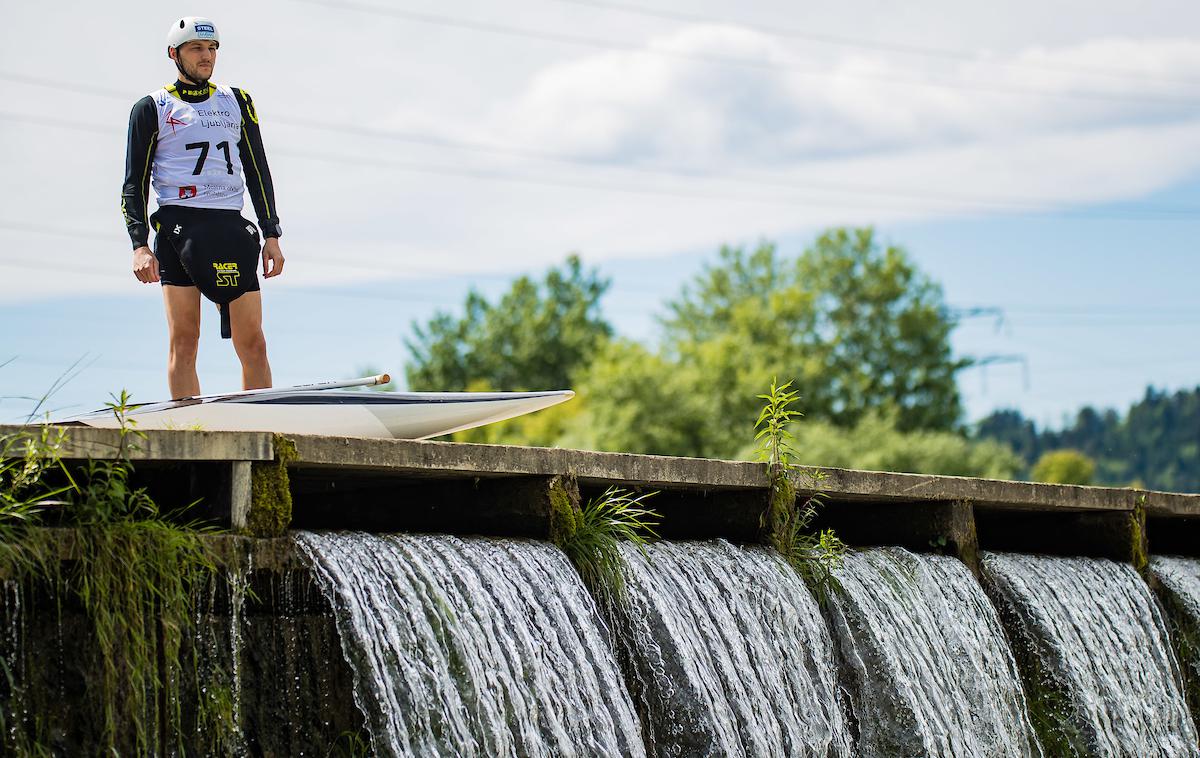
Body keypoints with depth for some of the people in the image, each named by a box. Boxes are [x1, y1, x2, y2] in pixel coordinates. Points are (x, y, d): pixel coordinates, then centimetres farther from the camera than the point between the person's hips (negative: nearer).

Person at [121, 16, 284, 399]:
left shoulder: (237, 101, 18)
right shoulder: (152, 108, 8)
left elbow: (258, 171, 19)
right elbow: (134, 184, 5)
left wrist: (272, 235, 10)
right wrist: (140, 245, -8)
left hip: (231, 229, 3)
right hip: (178, 227, -3)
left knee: (253, 343, -4)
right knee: (183, 341, -7)